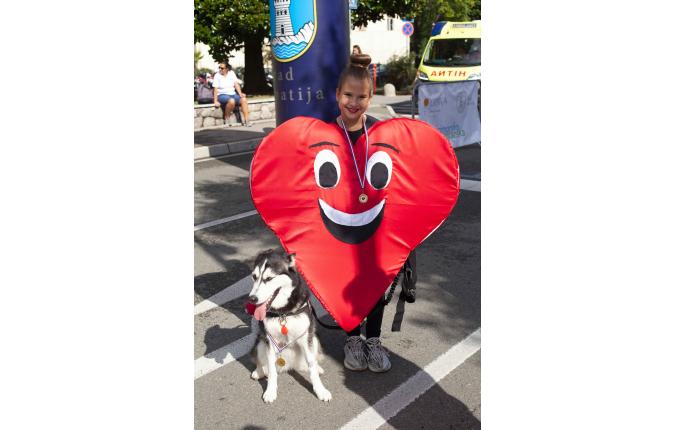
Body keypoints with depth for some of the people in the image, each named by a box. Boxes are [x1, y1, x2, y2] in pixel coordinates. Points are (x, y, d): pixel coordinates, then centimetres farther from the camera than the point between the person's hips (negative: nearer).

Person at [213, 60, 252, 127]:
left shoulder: (231, 73, 8)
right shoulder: (217, 76, -2)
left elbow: (236, 84, 3)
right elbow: (216, 89, -8)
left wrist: (240, 94, -11)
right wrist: (215, 101, -16)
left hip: (233, 94, 4)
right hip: (222, 95, -4)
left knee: (243, 99, -24)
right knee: (231, 101, -37)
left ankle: (246, 120, -22)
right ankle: (226, 118, -15)